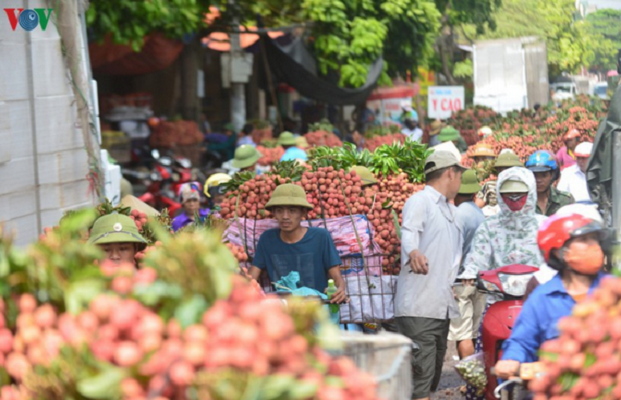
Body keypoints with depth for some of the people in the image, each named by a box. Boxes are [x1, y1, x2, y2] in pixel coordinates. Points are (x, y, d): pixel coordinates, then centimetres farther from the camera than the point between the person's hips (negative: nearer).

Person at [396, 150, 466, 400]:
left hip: (442, 307, 9)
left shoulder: (451, 211, 23)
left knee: (432, 378, 12)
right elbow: (409, 232, -28)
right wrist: (413, 253, -47)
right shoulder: (419, 202, -7)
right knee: (420, 374, -14)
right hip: (418, 307, -9)